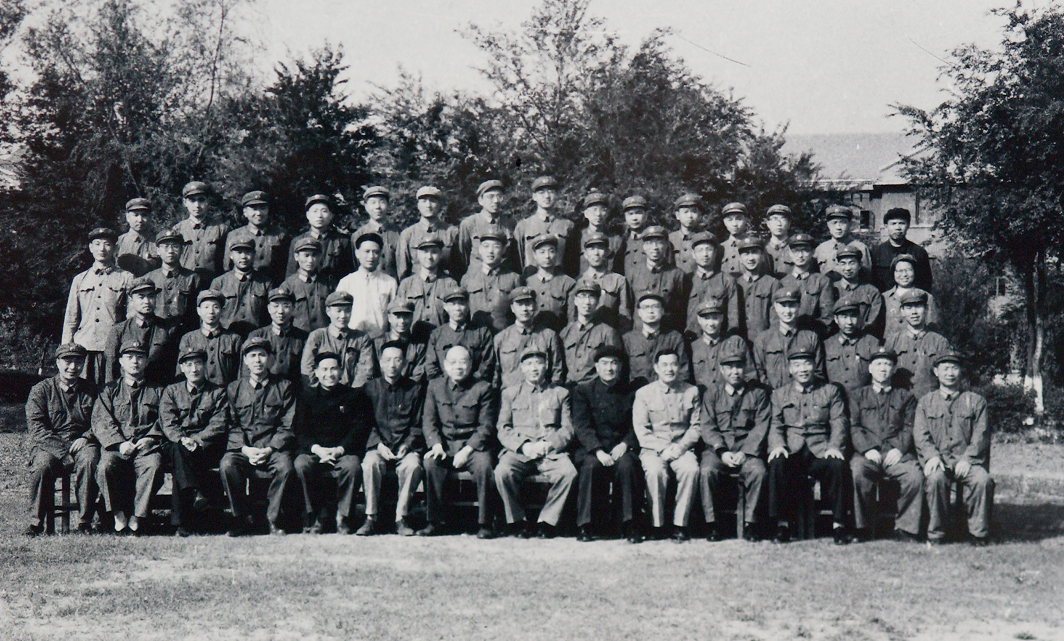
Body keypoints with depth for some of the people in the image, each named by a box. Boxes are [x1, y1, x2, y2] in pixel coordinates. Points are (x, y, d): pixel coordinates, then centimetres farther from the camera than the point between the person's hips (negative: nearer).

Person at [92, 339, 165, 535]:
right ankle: (119, 517, -23)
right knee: (106, 466, -34)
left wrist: (151, 438, -10)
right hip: (116, 447, 0)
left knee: (154, 465, -35)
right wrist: (120, 443, -12)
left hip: (146, 446, 0)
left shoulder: (157, 392, 21)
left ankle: (136, 519, -29)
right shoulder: (109, 391, 19)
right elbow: (101, 423, 5)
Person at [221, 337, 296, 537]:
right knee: (227, 465, -31)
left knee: (284, 467, -33)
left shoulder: (284, 387, 9)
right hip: (243, 448, 1)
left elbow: (288, 426, 3)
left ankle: (274, 519, -15)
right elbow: (232, 426, 7)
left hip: (273, 447, -1)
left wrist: (269, 449, -12)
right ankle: (241, 519, -15)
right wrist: (246, 449, -11)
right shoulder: (234, 389, 13)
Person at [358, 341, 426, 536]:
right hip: (378, 445, 0)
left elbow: (418, 425, 9)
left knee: (413, 465, -33)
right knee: (371, 463, -33)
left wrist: (407, 445, -9)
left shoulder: (415, 389, 11)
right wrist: (378, 444, -9)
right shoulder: (370, 388, 11)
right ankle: (371, 518, -24)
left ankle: (402, 518, -22)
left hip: (407, 447, 0)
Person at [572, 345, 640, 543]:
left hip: (621, 449, 1)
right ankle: (587, 525, -22)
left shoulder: (630, 392, 12)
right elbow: (581, 426, -4)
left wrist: (624, 445, -13)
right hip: (591, 449, -1)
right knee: (591, 465, -33)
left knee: (626, 465, -32)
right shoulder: (583, 390, 7)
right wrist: (598, 451, -19)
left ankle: (629, 525, -22)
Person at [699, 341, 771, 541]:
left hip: (748, 448, 0)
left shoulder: (758, 394, 11)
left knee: (757, 470, -31)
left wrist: (744, 452, -14)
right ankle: (712, 524, -20)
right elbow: (707, 427, 3)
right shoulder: (712, 393, 12)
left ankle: (749, 523, -21)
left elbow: (761, 427, 1)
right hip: (717, 448, 0)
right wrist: (722, 452, -14)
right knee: (707, 470, -30)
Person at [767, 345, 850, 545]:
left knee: (837, 465, -33)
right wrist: (777, 445, -11)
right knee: (777, 463, -33)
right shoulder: (780, 394, 19)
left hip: (820, 451, 0)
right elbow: (775, 425, 11)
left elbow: (839, 423, 6)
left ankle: (839, 524, -20)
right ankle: (782, 525, -23)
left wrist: (834, 446, -13)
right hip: (791, 451, 1)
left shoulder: (830, 391, 16)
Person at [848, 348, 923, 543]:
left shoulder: (905, 397, 23)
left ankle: (905, 528, -20)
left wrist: (899, 448, -9)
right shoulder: (857, 396, 22)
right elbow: (853, 427, 9)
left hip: (896, 454, 1)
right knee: (858, 472, -36)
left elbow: (909, 427, 11)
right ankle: (863, 528, -24)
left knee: (915, 475, -32)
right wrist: (867, 449, -10)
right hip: (867, 454, 0)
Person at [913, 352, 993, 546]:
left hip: (967, 460, 0)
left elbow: (981, 435, 4)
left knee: (983, 479, -33)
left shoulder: (976, 401, 15)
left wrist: (967, 459, -14)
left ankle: (979, 534, -19)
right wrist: (932, 456, -15)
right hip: (938, 460, 0)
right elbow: (920, 434, 5)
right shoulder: (925, 402, 17)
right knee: (936, 477, -36)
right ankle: (936, 534, -24)